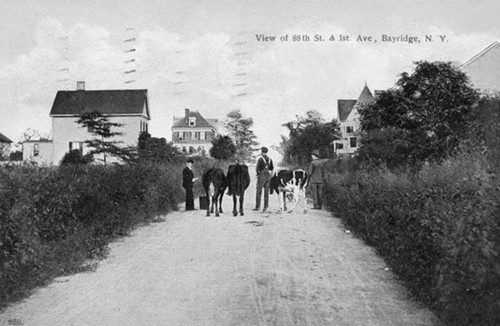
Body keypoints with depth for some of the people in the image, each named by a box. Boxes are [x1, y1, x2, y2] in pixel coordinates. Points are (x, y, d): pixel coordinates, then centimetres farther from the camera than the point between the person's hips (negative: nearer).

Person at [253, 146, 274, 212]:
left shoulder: (260, 159, -11)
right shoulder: (270, 159, 8)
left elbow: (257, 168, -13)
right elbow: (272, 168, 13)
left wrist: (258, 174, 3)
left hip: (261, 176, -5)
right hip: (268, 177, 5)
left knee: (258, 192, 2)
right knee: (266, 192, 7)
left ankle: (257, 206, 2)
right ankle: (265, 207, 6)